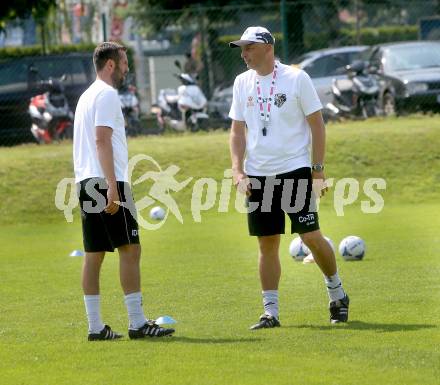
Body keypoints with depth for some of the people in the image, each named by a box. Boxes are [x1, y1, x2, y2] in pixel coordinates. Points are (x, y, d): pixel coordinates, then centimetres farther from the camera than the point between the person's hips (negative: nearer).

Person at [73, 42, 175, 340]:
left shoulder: (87, 95, 21)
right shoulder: (107, 94, -8)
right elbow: (102, 140, -17)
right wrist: (113, 187, -22)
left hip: (85, 183, 10)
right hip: (106, 182, -10)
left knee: (94, 254, 7)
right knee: (130, 249, -8)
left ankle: (95, 326, 6)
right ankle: (137, 323, -11)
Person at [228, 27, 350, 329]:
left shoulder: (296, 78, -5)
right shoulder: (242, 83, 8)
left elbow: (317, 124, -3)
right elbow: (238, 131, 12)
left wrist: (318, 168, -7)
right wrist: (238, 170, -1)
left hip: (295, 170, -4)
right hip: (258, 176, 4)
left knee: (311, 236, -7)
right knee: (267, 244, 4)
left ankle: (337, 294, 14)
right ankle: (271, 312, 8)